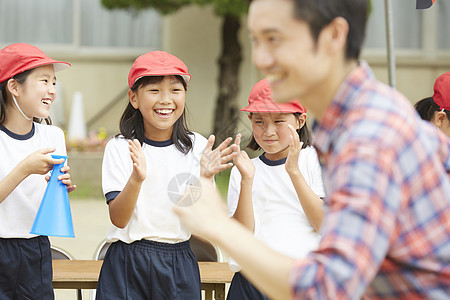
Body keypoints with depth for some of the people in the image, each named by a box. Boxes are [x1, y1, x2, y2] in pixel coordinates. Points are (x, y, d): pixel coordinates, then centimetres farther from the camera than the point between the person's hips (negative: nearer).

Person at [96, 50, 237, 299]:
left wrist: (205, 179, -19)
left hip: (179, 265, 2)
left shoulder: (197, 146, 0)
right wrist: (137, 178, -27)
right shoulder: (120, 148, -4)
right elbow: (118, 219, -12)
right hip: (128, 265, -1)